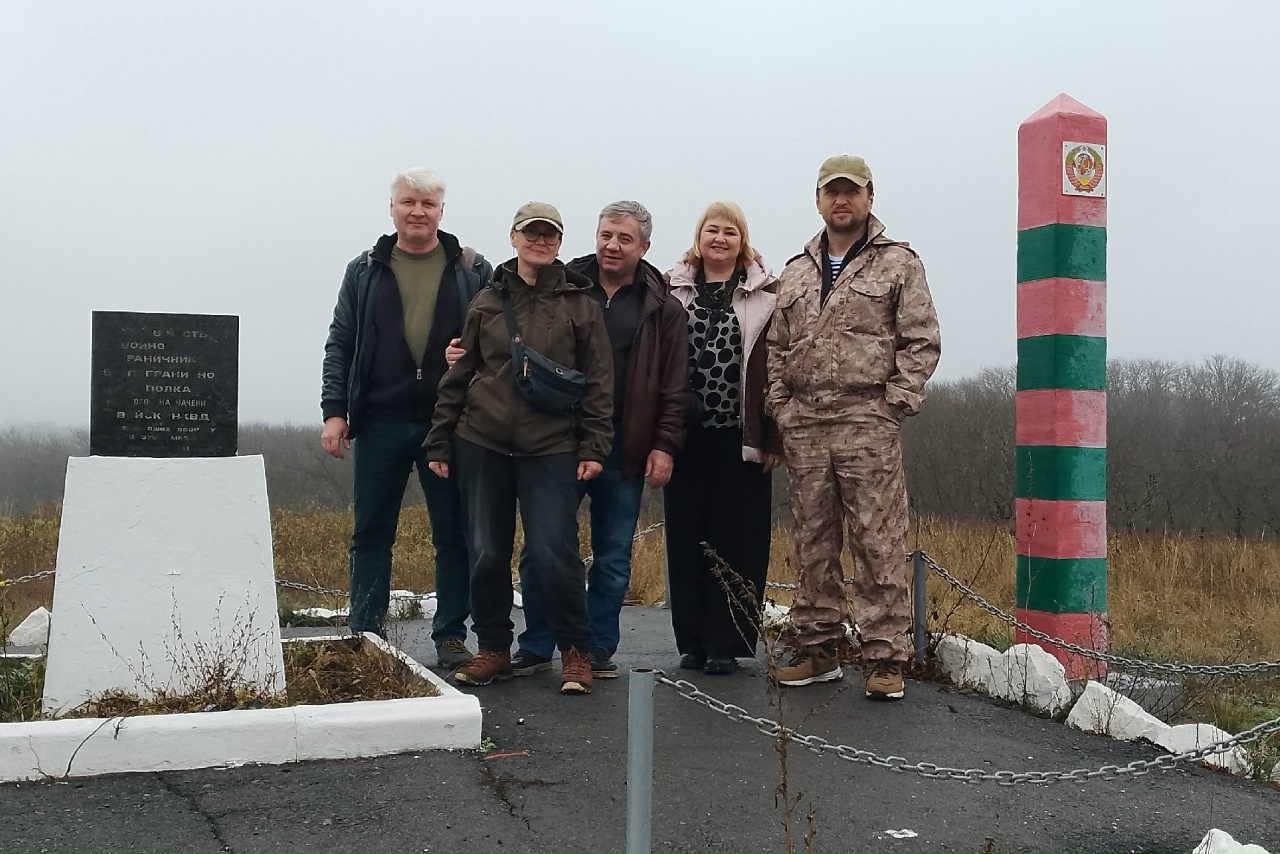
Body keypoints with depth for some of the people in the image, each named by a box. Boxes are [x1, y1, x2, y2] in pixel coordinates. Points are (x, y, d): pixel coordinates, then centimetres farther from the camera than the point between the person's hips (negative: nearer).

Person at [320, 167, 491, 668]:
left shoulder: (473, 270, 6)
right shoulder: (365, 271, 10)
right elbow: (340, 345, 9)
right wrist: (334, 411, -1)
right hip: (380, 422, 1)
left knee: (454, 534, 5)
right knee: (370, 534, 7)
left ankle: (451, 637, 16)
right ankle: (365, 637, 18)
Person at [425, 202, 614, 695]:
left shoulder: (581, 305, 5)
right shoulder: (487, 302, 10)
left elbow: (598, 382, 3)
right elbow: (458, 375, 13)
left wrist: (594, 446, -5)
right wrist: (440, 441, 10)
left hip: (551, 449, -3)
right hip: (481, 445, 3)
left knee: (554, 552, -8)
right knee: (486, 553, 7)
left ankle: (575, 652, 7)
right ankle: (493, 649, 22)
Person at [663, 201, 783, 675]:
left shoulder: (765, 295, 3)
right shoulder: (673, 292, 9)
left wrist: (772, 437, -7)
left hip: (741, 437, -2)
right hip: (687, 437, 2)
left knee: (735, 539, 1)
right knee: (686, 537, 6)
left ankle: (725, 644, 9)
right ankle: (692, 641, 16)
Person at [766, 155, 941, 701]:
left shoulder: (898, 263, 6)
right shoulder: (795, 273, 19)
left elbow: (921, 341, 0)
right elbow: (777, 349, 18)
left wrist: (895, 405, -9)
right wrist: (780, 410, 7)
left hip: (867, 423, -4)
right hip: (803, 429, 5)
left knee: (878, 543, -5)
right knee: (812, 544, 8)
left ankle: (885, 658, 0)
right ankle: (817, 650, 17)